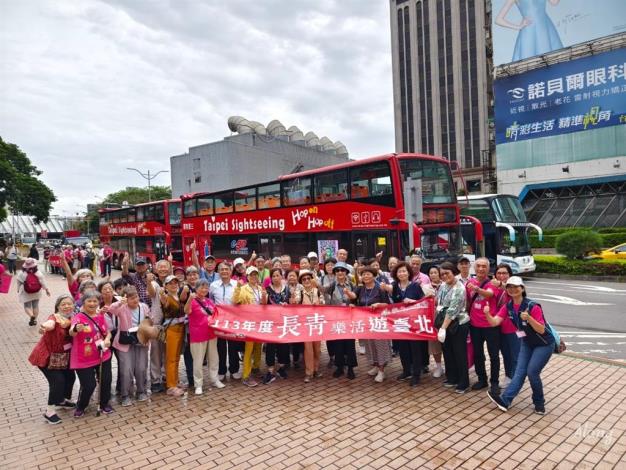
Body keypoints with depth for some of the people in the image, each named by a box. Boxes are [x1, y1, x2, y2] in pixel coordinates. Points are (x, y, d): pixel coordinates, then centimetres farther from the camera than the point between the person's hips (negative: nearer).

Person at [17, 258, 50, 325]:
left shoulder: (21, 274, -14)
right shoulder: (38, 273, -12)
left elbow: (19, 283, -3)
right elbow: (43, 283, -5)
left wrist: (18, 290, 14)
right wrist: (47, 289, 7)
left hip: (26, 294, -2)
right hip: (36, 293, 2)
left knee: (27, 306, 6)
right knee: (36, 306, 13)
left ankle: (31, 316, -20)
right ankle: (35, 320, 20)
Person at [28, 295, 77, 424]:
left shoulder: (73, 319, -6)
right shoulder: (54, 318, -27)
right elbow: (50, 324, -50)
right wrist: (45, 327, -74)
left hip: (63, 355, 7)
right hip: (47, 356, -7)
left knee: (70, 376, 13)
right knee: (58, 381, -13)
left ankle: (62, 400, 39)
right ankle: (49, 412, 3)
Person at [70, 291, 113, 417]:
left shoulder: (101, 316, 2)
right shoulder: (78, 317, -15)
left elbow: (108, 332, 12)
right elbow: (71, 332, -33)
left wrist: (107, 339, -9)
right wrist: (76, 329, -57)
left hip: (103, 355, 4)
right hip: (84, 359, -4)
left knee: (106, 380, 7)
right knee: (89, 385, -3)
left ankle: (104, 403, 32)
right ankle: (80, 407, 27)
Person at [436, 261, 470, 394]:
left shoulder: (459, 289, -20)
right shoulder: (443, 286, 4)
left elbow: (452, 311, -24)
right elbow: (438, 302, 17)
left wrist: (443, 328, -26)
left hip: (459, 324, -8)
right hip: (447, 324, 8)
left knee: (460, 354, 1)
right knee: (447, 352, 15)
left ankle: (463, 384, 14)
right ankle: (452, 378, 30)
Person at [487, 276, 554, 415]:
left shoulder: (532, 306, -26)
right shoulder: (508, 306, -8)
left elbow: (541, 330, -25)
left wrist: (529, 318, -41)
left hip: (544, 344, -5)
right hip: (527, 343, 6)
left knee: (532, 371, -11)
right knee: (520, 371, -2)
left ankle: (539, 403, 11)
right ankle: (505, 400, -10)